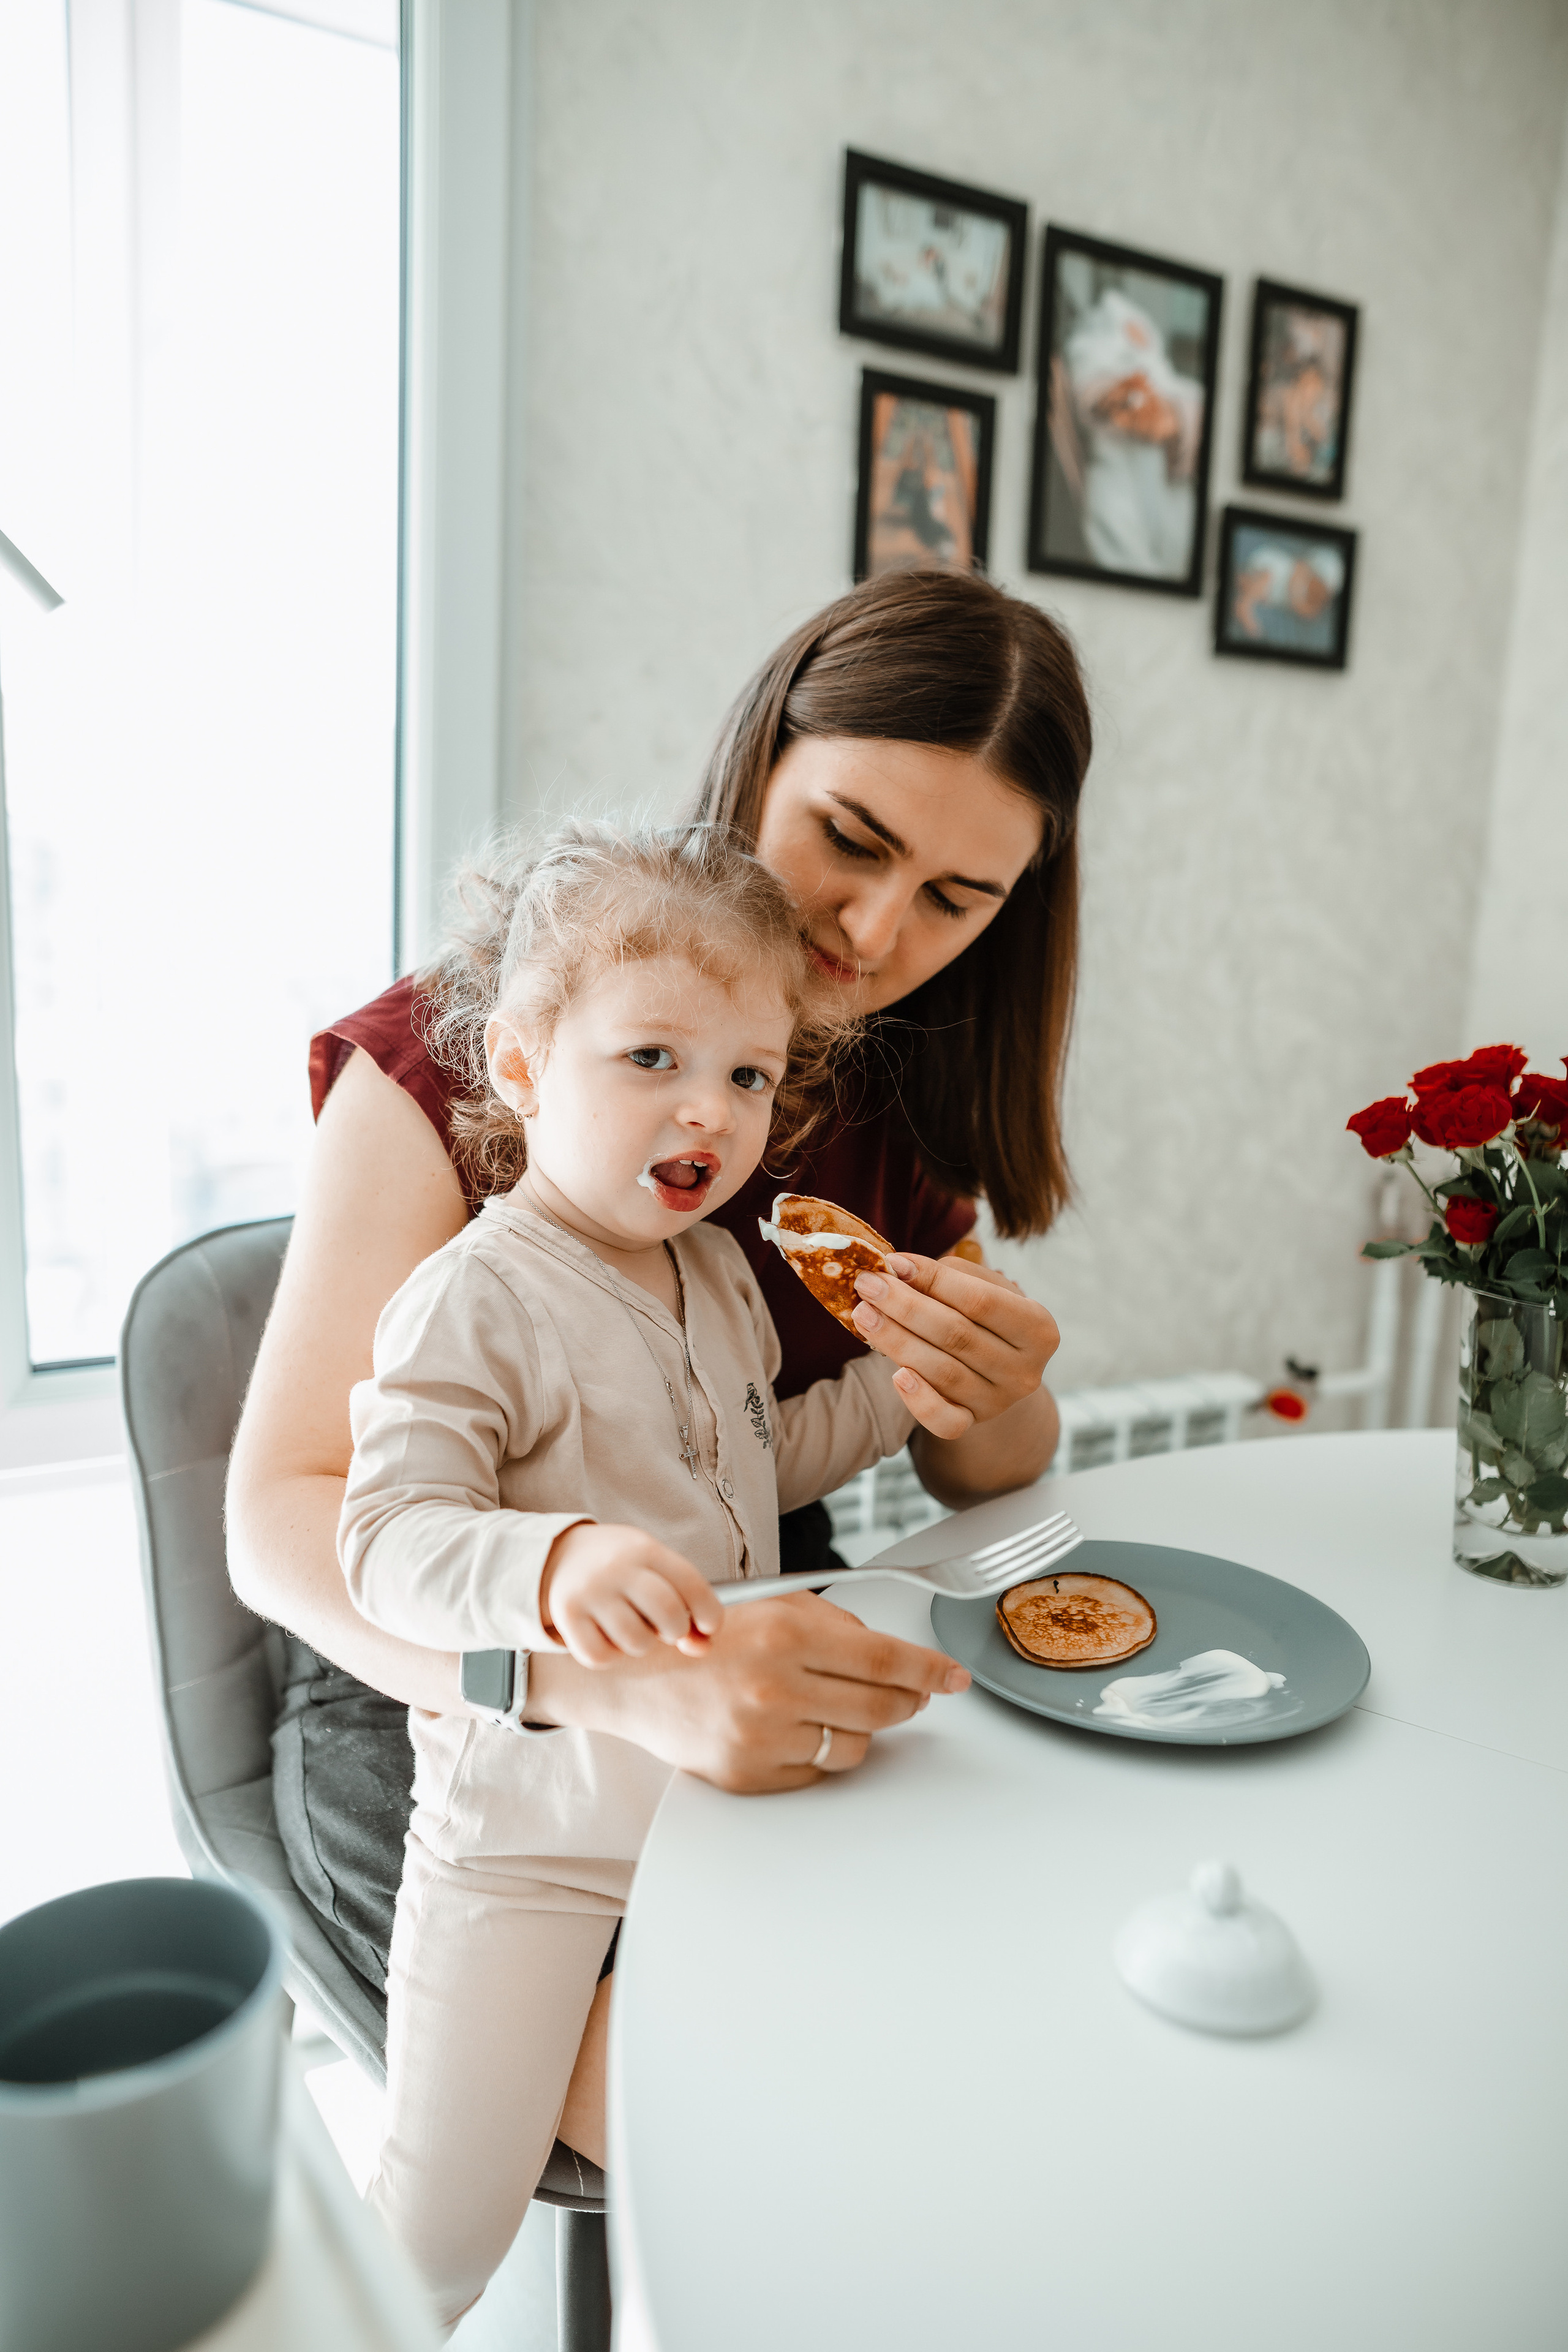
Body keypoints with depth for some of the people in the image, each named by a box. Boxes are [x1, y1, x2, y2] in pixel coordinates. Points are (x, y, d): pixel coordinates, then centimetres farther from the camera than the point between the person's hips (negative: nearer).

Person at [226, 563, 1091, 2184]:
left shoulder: (909, 1088, 4)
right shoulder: (458, 1045, -14)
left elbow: (987, 1486, 8)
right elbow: (281, 1517, -19)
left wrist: (995, 1404, -18)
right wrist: (618, 1675, -38)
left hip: (779, 1679, 5)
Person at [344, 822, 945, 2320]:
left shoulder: (717, 1273, 5)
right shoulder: (473, 1302, -20)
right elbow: (390, 1541, -28)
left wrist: (898, 1385, 9)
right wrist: (553, 1567, -46)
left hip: (722, 1788, 7)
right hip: (527, 1823, -6)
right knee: (445, 2226, -2)